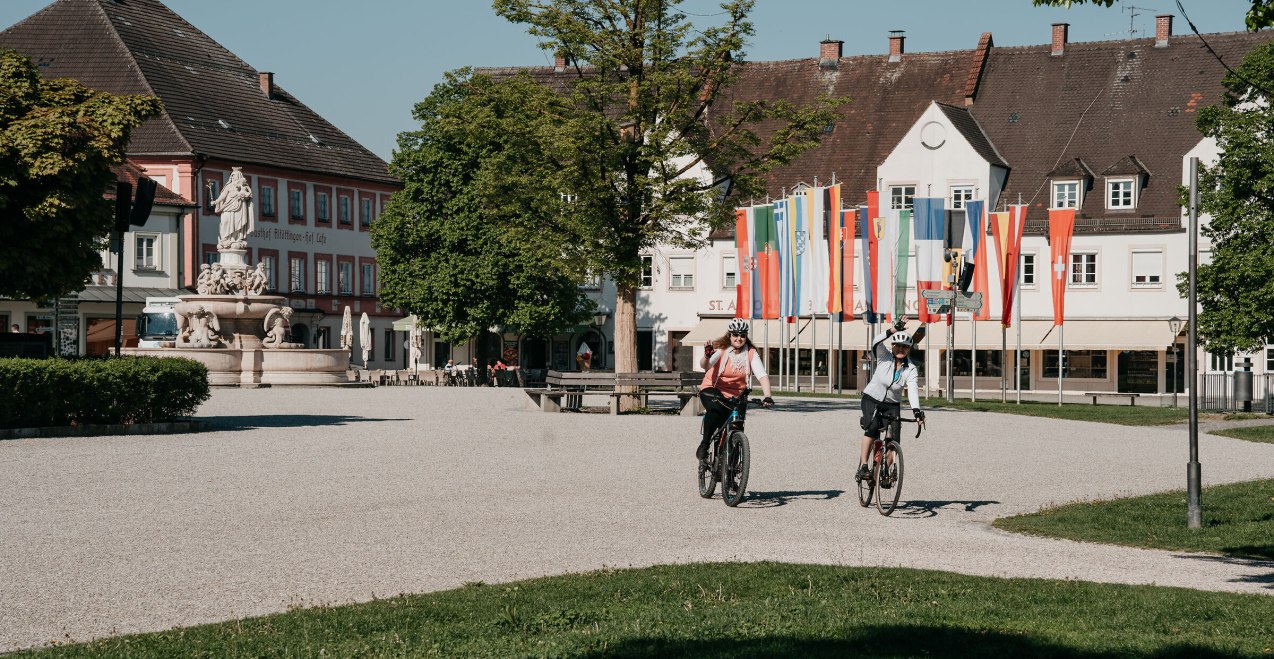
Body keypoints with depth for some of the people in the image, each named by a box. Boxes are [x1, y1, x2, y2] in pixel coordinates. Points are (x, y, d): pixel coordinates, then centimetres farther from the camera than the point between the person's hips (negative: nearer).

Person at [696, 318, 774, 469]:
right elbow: (705, 366, -30)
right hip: (712, 390, -3)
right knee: (715, 409, -35)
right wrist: (707, 356, -54)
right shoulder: (721, 350, -12)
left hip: (735, 396, 3)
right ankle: (704, 446, -23)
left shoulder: (751, 353, -7)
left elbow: (762, 375, -17)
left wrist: (767, 397, -33)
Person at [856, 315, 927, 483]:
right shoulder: (884, 357, -11)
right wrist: (894, 329, -48)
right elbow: (877, 342, -32)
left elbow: (913, 390, -23)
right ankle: (862, 467, -31)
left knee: (894, 439, -10)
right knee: (873, 427, -28)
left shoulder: (911, 369, -8)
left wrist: (916, 411, -40)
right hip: (871, 399, -3)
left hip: (892, 404, 3)